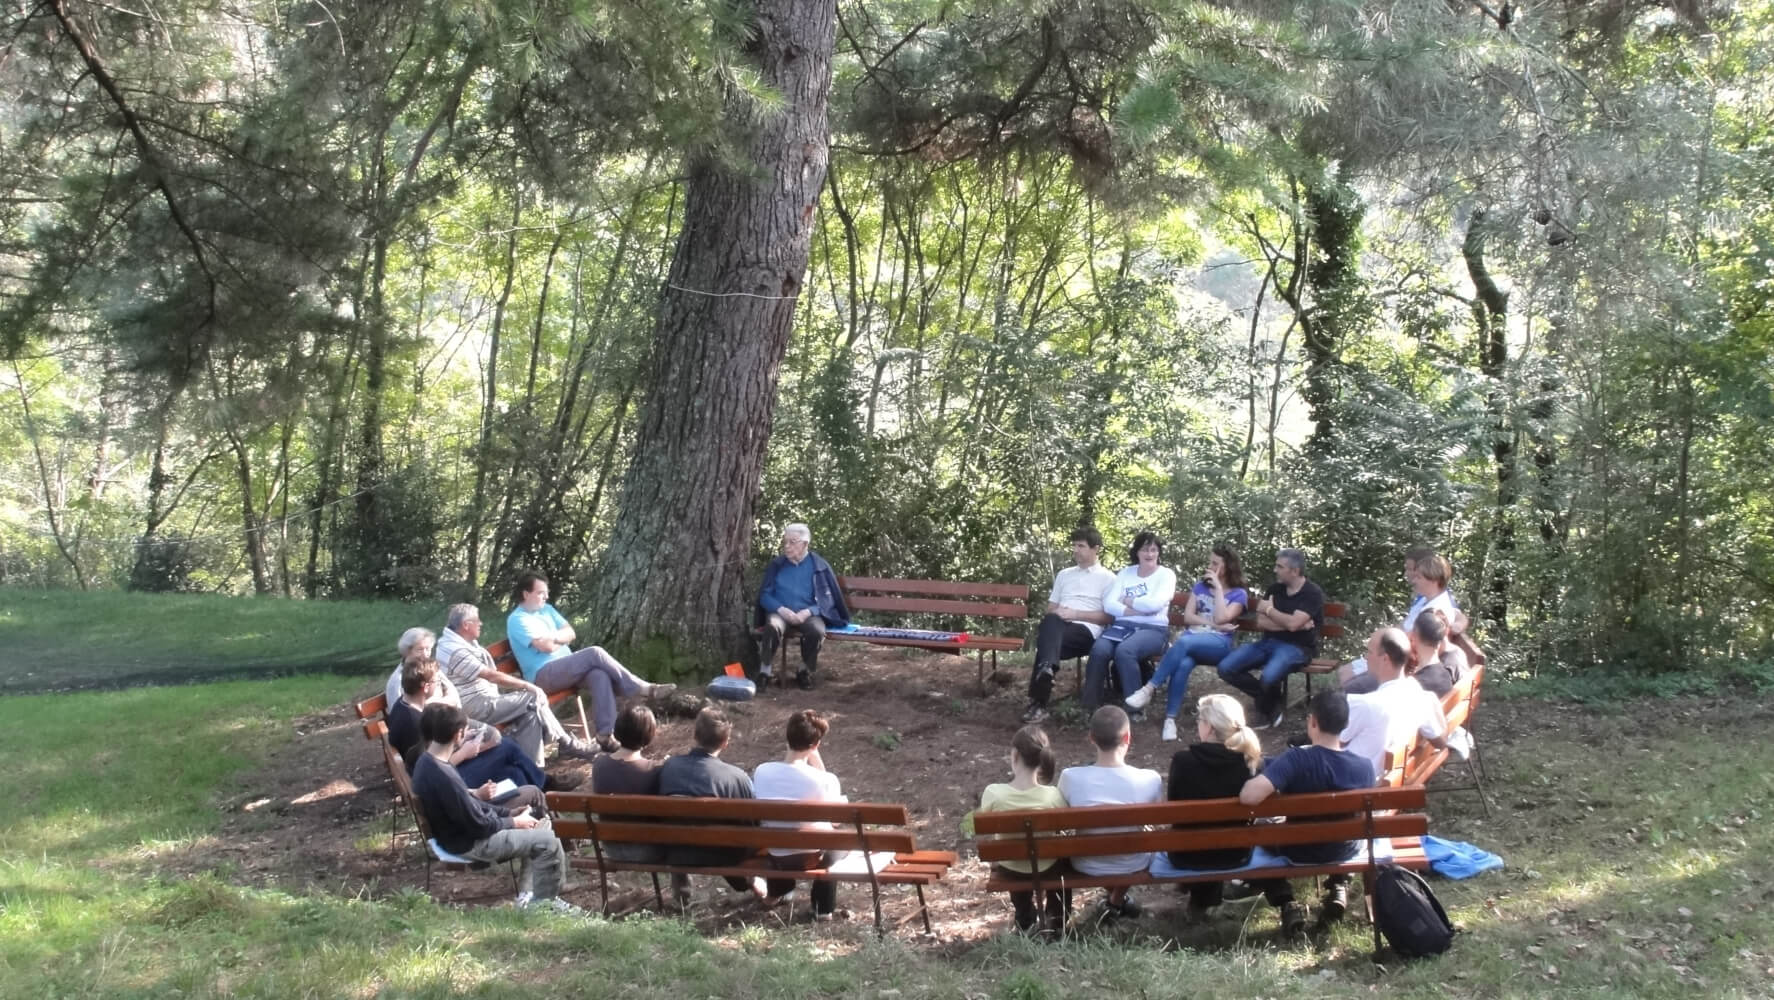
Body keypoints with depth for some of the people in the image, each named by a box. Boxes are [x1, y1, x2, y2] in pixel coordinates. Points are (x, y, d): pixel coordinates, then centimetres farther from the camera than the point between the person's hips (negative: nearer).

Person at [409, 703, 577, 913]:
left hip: (461, 826, 10)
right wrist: (514, 822, -9)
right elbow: (478, 826, -25)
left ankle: (528, 894, 21)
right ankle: (544, 901, 12)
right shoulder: (443, 778, -33)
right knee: (548, 840, -10)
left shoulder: (427, 761, -2)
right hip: (469, 843, -10)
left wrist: (509, 812, 5)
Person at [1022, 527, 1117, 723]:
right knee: (1050, 621, -37)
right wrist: (1053, 616, -1)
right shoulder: (1064, 574, 29)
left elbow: (1109, 617, 1)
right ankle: (1047, 667, -61)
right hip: (1056, 629, 4)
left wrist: (1075, 614, -10)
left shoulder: (1107, 578, 11)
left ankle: (1038, 703, -46)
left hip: (1086, 631, -4)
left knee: (1047, 637, -37)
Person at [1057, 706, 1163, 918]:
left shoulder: (1070, 778, -24)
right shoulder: (1150, 780, -23)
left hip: (1087, 867, 0)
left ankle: (1116, 898, 43)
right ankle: (1117, 901, 43)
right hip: (1134, 865, 0)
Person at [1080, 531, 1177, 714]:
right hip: (1123, 626, 4)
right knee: (1099, 649, -29)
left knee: (1124, 651, -36)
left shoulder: (1166, 575, 5)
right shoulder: (1125, 573, 16)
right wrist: (1139, 610, -9)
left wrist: (1127, 601, 1)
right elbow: (1108, 605, 3)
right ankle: (1090, 704, -21)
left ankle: (1134, 708, -27)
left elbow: (1154, 604, -13)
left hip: (1153, 629, -3)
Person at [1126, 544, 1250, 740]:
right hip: (1192, 638, 3)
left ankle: (1150, 689, -38)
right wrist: (1212, 624, -5)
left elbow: (1221, 618, -9)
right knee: (1184, 664, -36)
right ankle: (1170, 718, -38)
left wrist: (1218, 588, -4)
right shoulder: (1200, 586, 21)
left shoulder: (1239, 594, 9)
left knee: (1183, 642, -38)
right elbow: (1187, 617, 9)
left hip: (1219, 643, -3)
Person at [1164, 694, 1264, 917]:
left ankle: (1200, 897, 40)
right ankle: (1206, 898, 43)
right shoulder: (1252, 760, -16)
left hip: (1188, 856, -1)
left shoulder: (1182, 760, -22)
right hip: (1237, 854, 2)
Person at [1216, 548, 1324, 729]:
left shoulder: (1312, 593, -8)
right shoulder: (1275, 588, 10)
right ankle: (1268, 697, 4)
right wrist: (1290, 624, -11)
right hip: (1268, 642, 6)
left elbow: (1293, 623, -21)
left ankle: (1267, 708, -1)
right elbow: (1260, 623, 3)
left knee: (1268, 676, -37)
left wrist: (1269, 609, -6)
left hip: (1296, 647, -6)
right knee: (1226, 667, -14)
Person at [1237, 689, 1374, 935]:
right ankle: (1338, 889, 19)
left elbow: (1248, 797, -41)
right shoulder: (1364, 766, -18)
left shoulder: (1296, 759, -30)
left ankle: (1287, 904, 10)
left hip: (1298, 853, -3)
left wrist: (1250, 780, -18)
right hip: (1343, 852, 4)